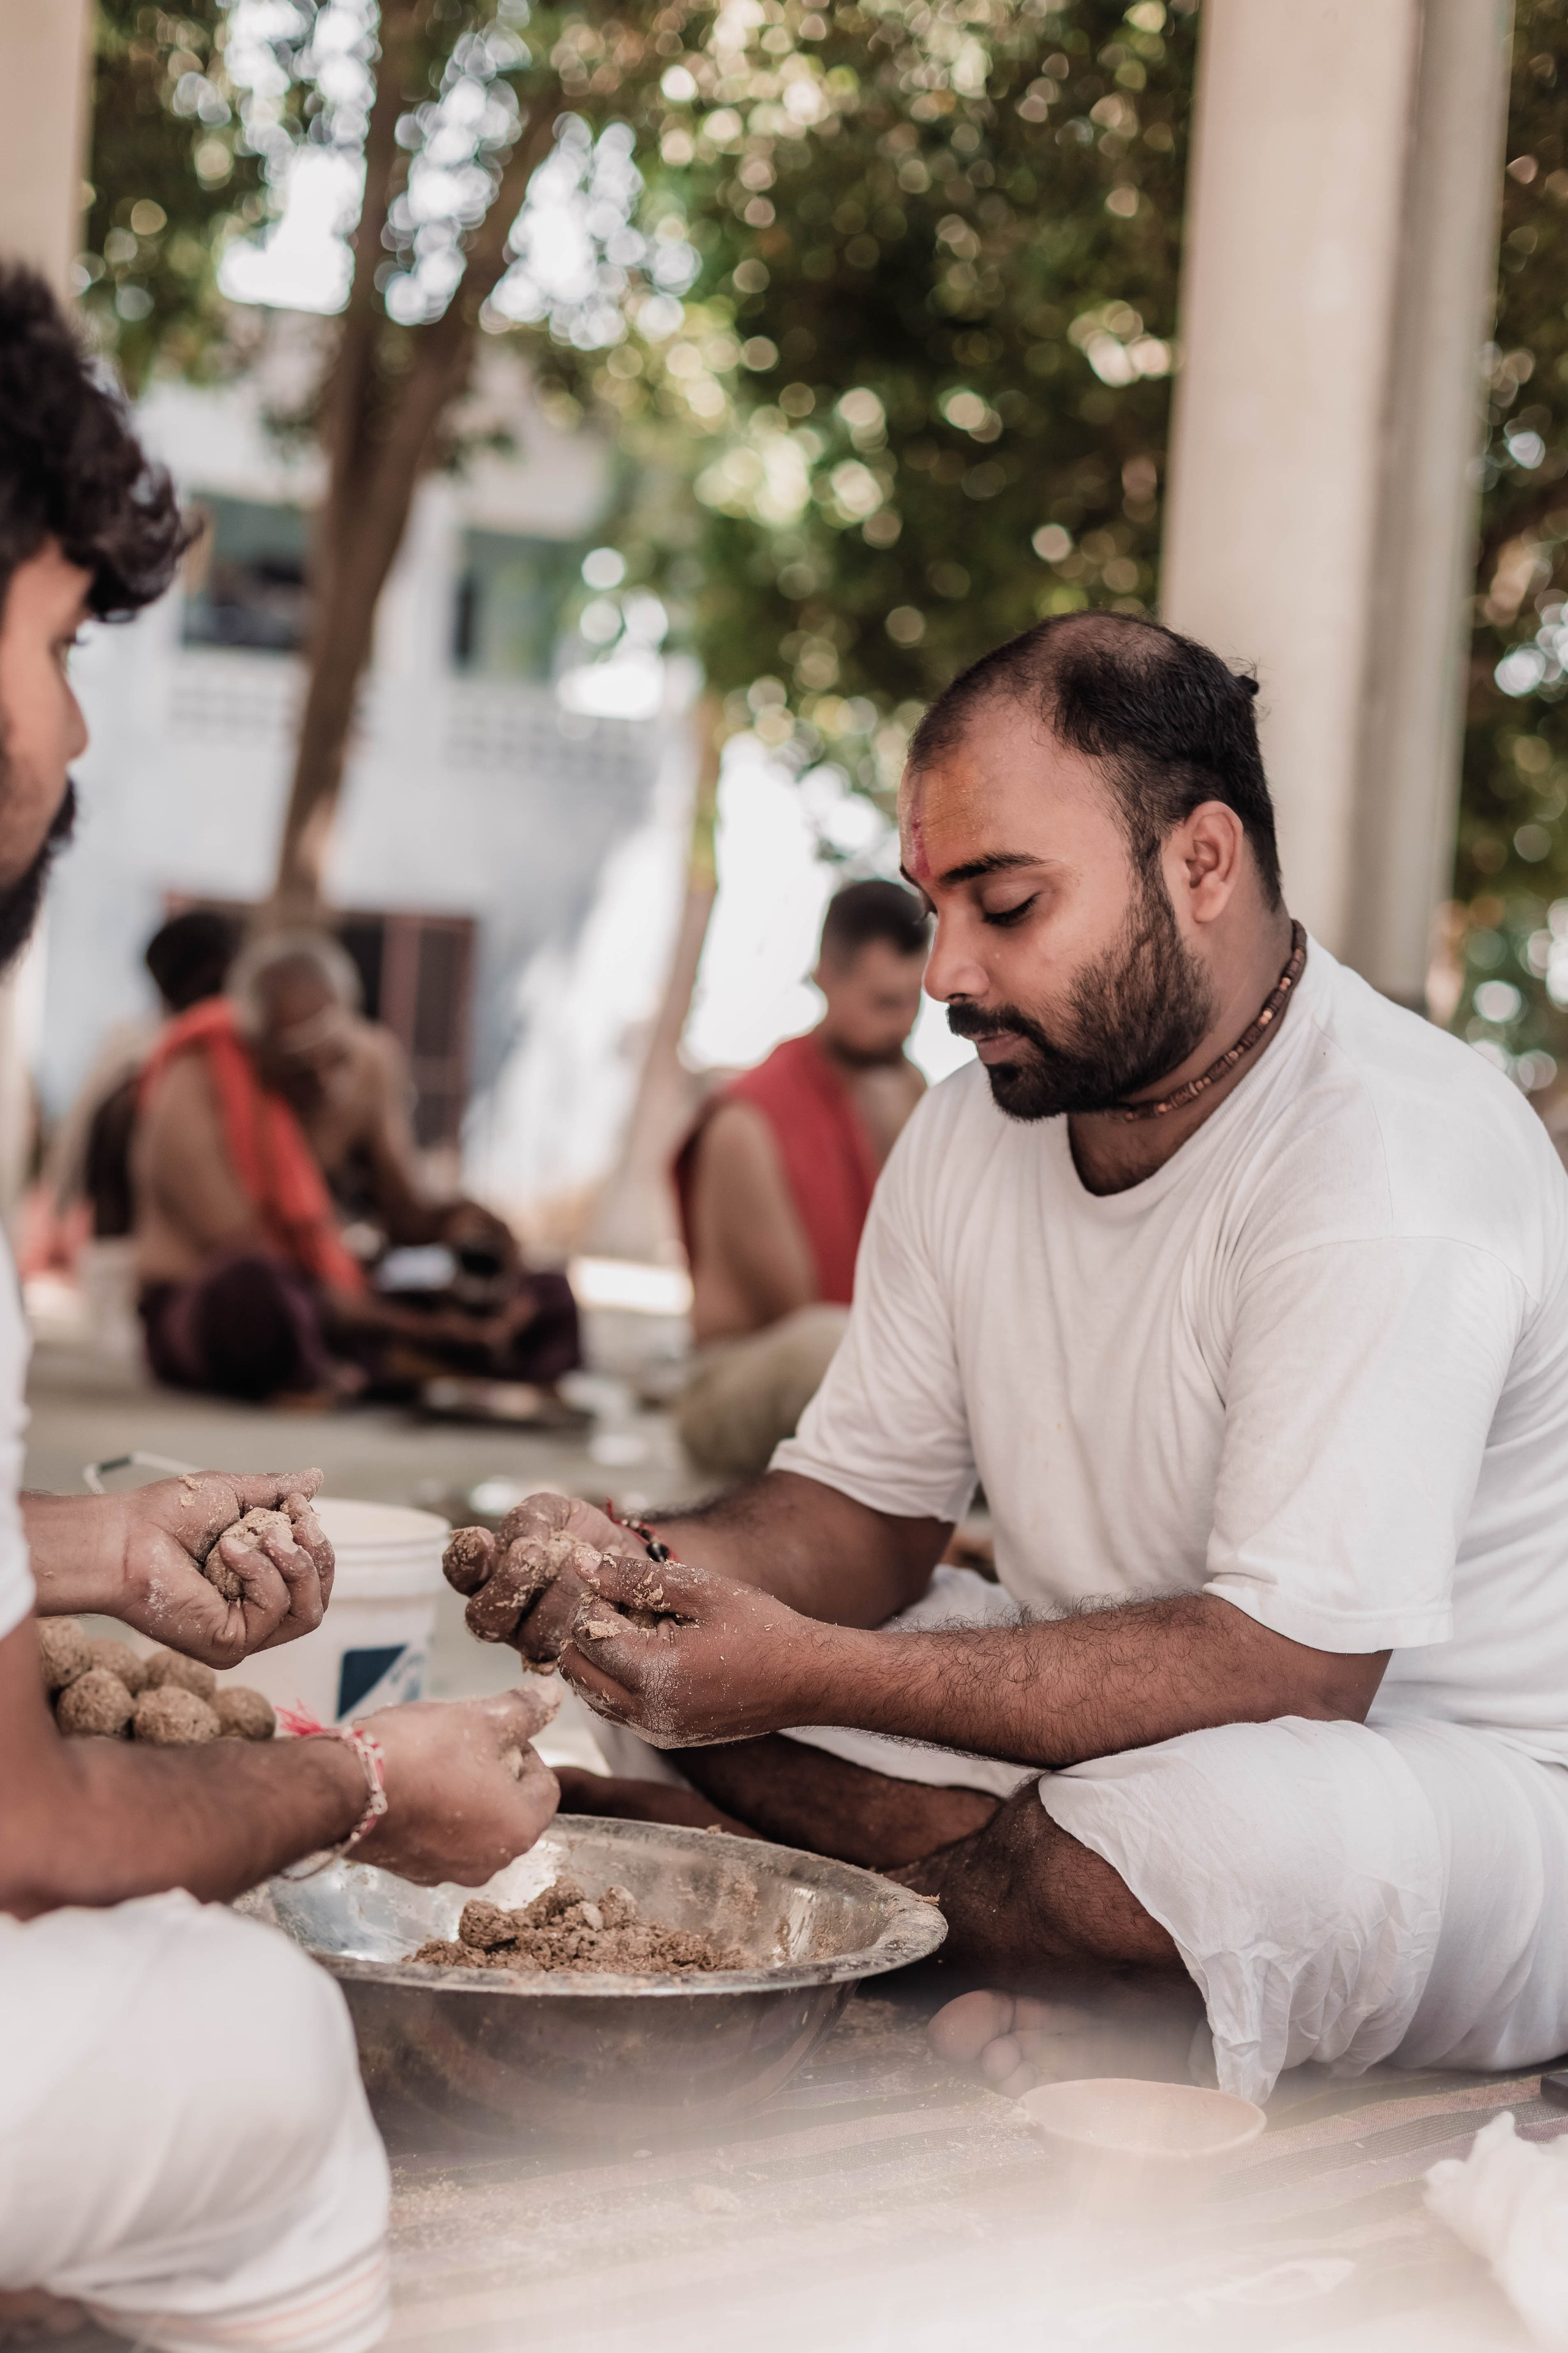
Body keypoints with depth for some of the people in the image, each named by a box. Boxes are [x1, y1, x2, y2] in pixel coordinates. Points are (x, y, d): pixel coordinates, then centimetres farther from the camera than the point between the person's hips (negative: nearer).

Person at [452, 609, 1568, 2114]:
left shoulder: (1386, 1161, -25)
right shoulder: (978, 1126, 2)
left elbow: (1286, 1667, -30)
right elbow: (865, 1512, 5)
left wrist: (812, 1673, -32)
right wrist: (647, 1563, -17)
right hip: (1125, 1716, 8)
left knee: (1247, 1830, -40)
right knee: (660, 1645, -5)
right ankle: (1098, 1996, -13)